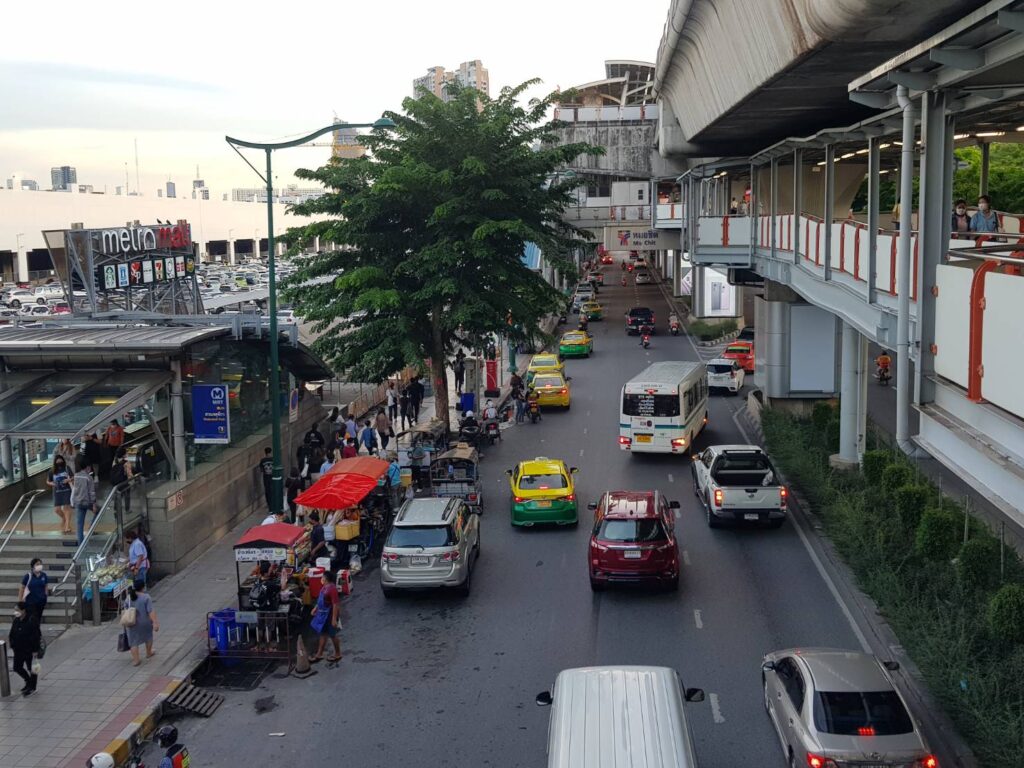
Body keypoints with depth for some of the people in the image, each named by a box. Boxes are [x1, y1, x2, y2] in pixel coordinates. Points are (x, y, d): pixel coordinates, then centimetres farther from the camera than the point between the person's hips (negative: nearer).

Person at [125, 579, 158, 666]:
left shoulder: (129, 598, -3)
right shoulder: (146, 598, -17)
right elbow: (151, 611, -22)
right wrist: (155, 622, -22)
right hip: (145, 622, -2)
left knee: (134, 642, 8)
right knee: (148, 636, 21)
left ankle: (135, 660, 4)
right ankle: (149, 653, 34)